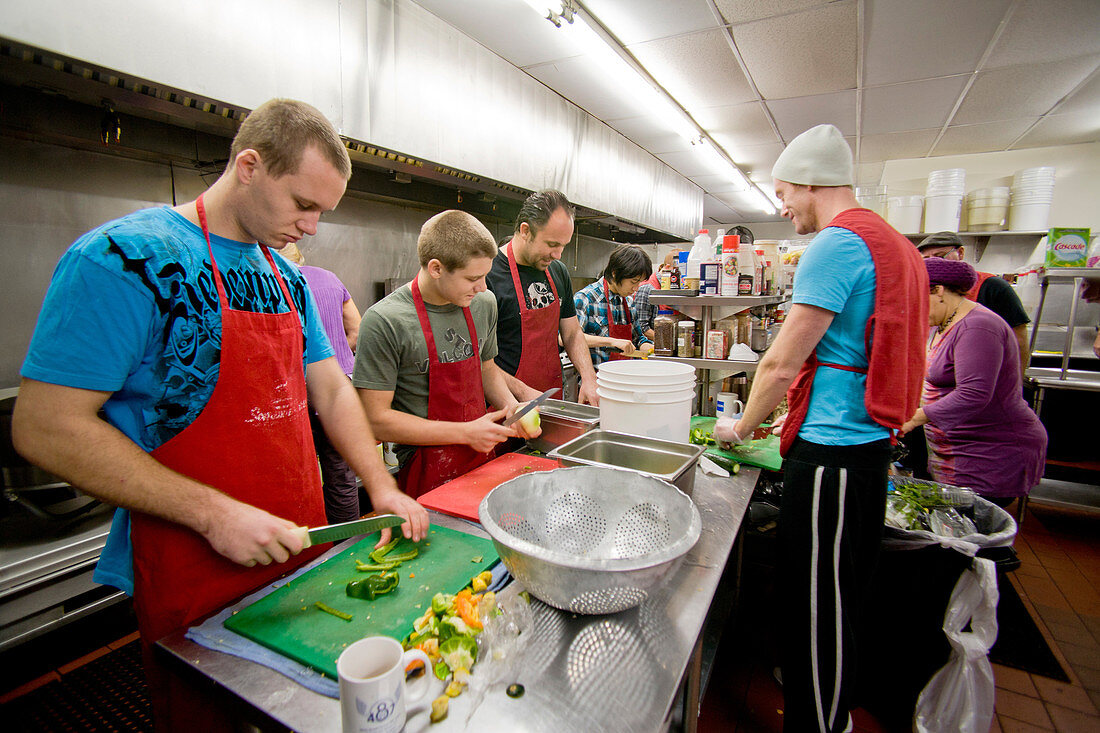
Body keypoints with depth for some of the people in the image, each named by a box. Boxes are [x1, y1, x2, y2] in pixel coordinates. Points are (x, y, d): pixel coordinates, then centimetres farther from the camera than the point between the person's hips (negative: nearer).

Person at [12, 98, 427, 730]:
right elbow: (45, 427, -19)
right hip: (195, 579, -6)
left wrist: (381, 487, -2)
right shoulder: (127, 258, -17)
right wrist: (214, 513, -23)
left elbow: (330, 389, 6)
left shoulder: (287, 277, 5)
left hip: (301, 548, 7)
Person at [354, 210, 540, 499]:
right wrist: (465, 433, -18)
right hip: (427, 474, -5)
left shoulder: (485, 304, 0)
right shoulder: (384, 321, -18)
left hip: (483, 459, 5)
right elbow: (377, 418, -16)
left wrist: (509, 404, -3)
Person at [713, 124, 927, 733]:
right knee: (843, 592, 23)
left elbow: (782, 365, -17)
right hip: (872, 441, 10)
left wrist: (741, 427, -1)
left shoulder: (836, 244, -14)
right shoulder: (896, 244, 16)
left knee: (814, 604, 4)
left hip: (829, 453, -10)